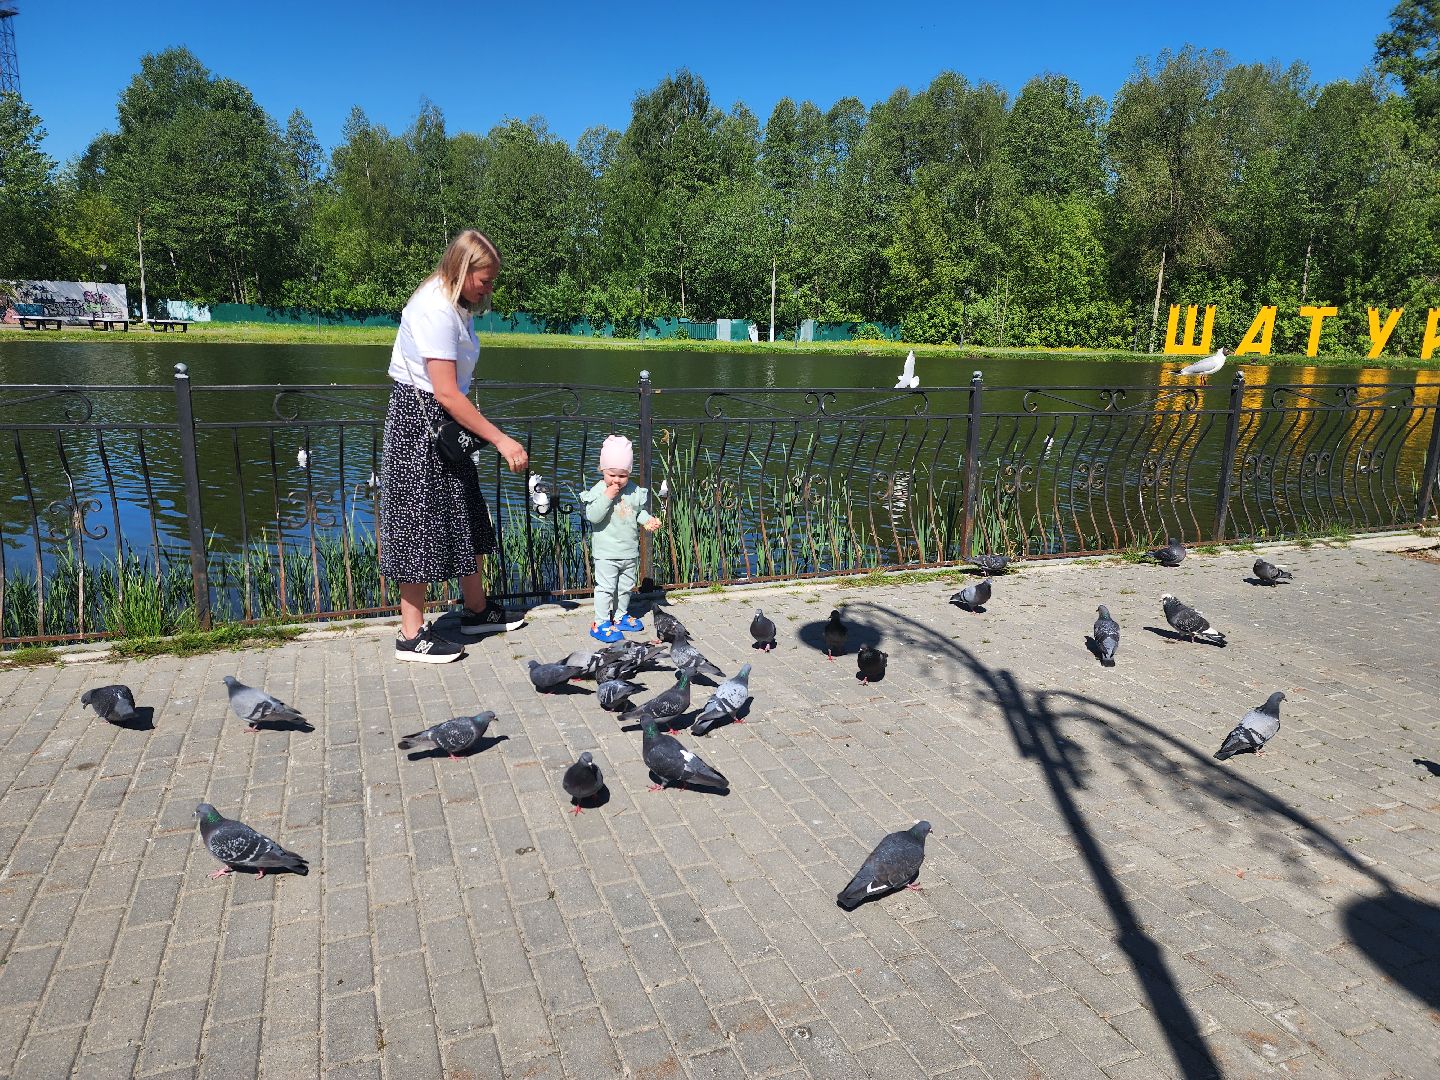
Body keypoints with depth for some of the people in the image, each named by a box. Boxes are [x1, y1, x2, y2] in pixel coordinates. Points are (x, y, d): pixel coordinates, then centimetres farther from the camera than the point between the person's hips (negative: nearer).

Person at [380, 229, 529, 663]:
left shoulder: (455, 303, 9)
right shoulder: (435, 311, -21)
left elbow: (451, 389, 7)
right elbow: (446, 394, -26)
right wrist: (500, 439, -25)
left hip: (444, 421, 10)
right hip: (419, 419, -10)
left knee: (467, 518, 15)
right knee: (421, 523, -4)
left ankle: (476, 610, 30)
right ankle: (412, 636, 6)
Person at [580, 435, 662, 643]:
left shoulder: (635, 491, 1)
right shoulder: (597, 491, -13)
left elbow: (640, 511, 14)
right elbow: (592, 516, -23)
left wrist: (648, 520, -6)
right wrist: (607, 497, -29)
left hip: (630, 551, 5)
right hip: (606, 553, -5)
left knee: (625, 586, 19)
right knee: (605, 587, -1)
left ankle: (620, 615, 36)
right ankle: (601, 622, 9)